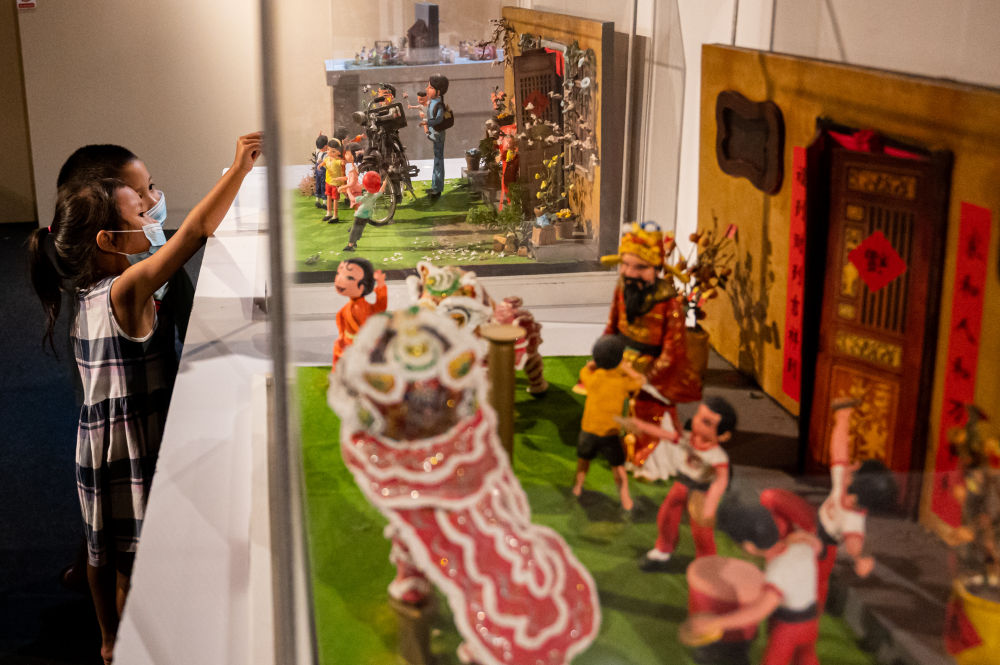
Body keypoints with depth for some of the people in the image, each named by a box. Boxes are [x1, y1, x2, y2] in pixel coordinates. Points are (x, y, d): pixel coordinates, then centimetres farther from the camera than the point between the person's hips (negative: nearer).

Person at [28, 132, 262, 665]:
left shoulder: (88, 291, 1)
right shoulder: (127, 290, -25)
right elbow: (196, 231, -33)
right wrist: (240, 167, -33)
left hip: (96, 440, 9)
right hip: (131, 447, -9)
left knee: (103, 549, 22)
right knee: (135, 559, 7)